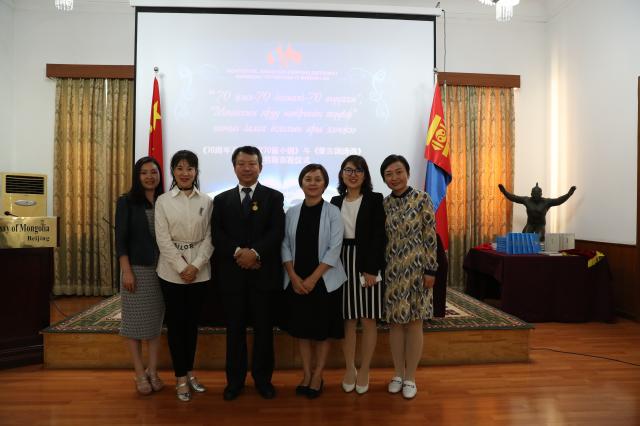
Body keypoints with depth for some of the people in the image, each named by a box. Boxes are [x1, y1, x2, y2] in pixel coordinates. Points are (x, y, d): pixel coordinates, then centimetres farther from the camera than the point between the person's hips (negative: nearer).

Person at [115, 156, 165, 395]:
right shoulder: (127, 202, -2)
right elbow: (120, 239, -6)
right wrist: (127, 271, -12)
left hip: (160, 270, 3)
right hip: (136, 269, -2)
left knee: (155, 321, 8)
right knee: (134, 322, 4)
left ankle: (153, 371, 18)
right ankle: (140, 374, 15)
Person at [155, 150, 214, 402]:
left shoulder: (206, 201, 2)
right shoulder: (163, 201, -1)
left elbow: (209, 237, 0)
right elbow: (163, 239, -6)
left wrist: (196, 265, -11)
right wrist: (182, 267, -12)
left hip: (200, 271, 1)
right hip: (172, 271, -1)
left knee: (193, 322, 12)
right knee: (176, 322, 6)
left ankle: (190, 371, 28)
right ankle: (180, 377, 19)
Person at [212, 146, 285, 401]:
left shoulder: (274, 197, 5)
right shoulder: (222, 200, 11)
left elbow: (277, 232, -7)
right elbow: (217, 235, 0)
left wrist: (255, 252, -21)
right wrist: (238, 252, -16)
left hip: (263, 272, -1)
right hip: (232, 273, 1)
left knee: (264, 328, 8)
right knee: (235, 328, 9)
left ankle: (263, 378, 23)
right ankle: (235, 379, 23)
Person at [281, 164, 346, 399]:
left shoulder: (333, 212, -5)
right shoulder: (292, 212, 3)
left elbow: (334, 249, -10)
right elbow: (285, 246, 2)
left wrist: (313, 278, -15)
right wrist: (293, 276, -9)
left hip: (324, 281, -2)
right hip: (296, 281, 3)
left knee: (322, 329, 7)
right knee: (301, 328, 10)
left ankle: (318, 376, 22)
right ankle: (306, 374, 25)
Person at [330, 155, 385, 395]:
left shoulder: (375, 200, -1)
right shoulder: (335, 202, 10)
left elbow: (378, 237, -7)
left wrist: (371, 269, -14)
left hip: (368, 264, -2)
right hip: (342, 264, 3)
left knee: (368, 320, 4)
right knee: (348, 320, 8)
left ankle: (364, 371, 19)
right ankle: (349, 369, 23)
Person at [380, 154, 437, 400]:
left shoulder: (422, 199, -6)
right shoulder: (383, 204, 5)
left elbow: (431, 237, -7)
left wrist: (431, 269, -10)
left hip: (416, 268, -3)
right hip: (391, 269, 3)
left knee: (414, 322, 5)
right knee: (395, 321, 9)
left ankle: (411, 377, 19)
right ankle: (398, 374, 24)